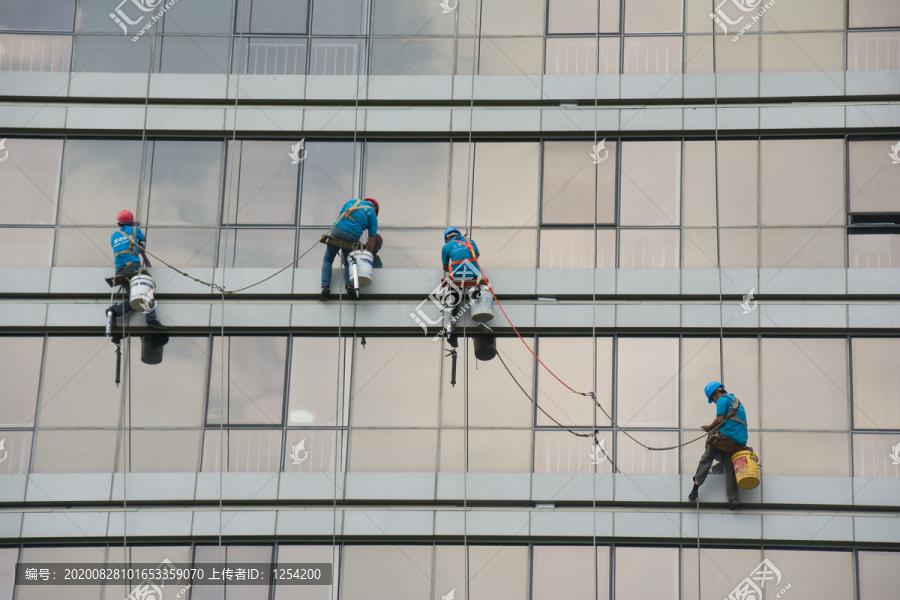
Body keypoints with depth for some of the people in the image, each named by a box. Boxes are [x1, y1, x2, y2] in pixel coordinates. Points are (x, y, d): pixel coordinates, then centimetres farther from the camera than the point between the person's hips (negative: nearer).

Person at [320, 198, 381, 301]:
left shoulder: (352, 201, 23)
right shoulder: (372, 214, 15)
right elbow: (372, 239, 11)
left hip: (337, 230, 1)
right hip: (352, 237, -1)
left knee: (327, 259, 14)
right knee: (348, 263, 16)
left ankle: (325, 287, -6)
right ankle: (349, 286, -12)